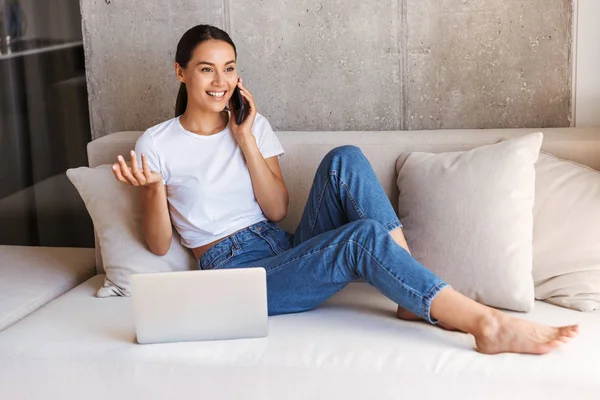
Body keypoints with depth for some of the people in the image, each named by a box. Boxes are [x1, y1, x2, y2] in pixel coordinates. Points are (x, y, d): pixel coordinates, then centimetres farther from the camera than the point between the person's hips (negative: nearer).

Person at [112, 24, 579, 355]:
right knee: (364, 237, -32)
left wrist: (245, 137, -6)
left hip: (290, 251, 5)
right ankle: (488, 324, -38)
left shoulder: (252, 124, 11)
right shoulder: (156, 144, 0)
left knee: (345, 159, -22)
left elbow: (277, 210, 1)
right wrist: (153, 190, -21)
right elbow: (159, 245, -1)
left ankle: (416, 300, -24)